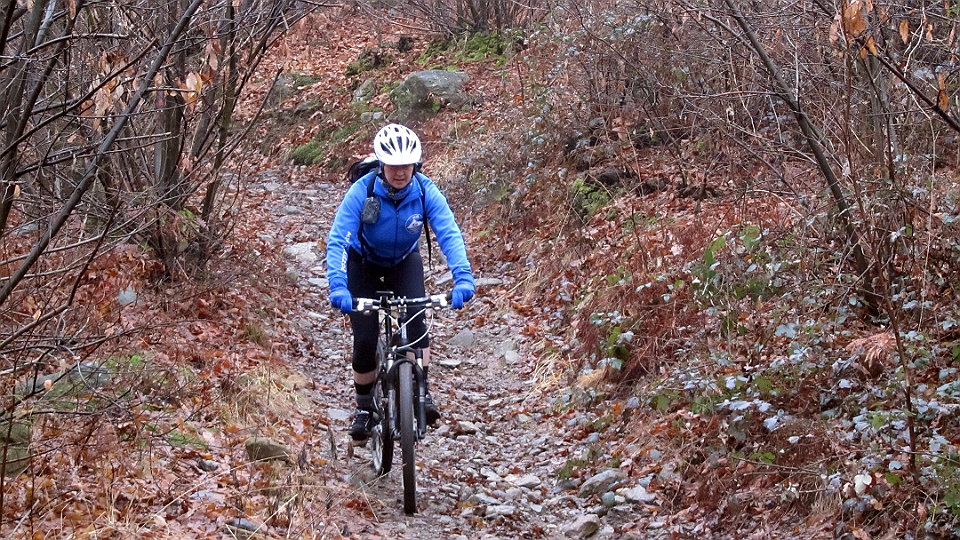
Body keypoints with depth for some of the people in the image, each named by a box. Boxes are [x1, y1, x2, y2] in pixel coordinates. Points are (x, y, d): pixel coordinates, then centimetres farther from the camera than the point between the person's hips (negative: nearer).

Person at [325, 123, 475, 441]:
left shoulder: (425, 192, -25)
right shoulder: (361, 192, -30)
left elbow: (449, 234, -32)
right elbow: (337, 240, -36)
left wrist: (463, 278, -48)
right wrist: (338, 286, -50)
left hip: (404, 262, 1)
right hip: (364, 264, -1)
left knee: (415, 319, -24)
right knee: (365, 340, -8)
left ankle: (421, 392, -11)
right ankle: (365, 408, 11)